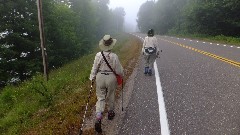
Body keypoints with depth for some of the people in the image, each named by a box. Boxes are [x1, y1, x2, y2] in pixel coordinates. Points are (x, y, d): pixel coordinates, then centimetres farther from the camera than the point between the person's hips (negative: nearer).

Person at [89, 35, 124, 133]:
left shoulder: (98, 55, -13)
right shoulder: (114, 56, -16)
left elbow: (94, 68, -5)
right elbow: (119, 70, -8)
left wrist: (92, 78, 9)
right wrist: (122, 75, 13)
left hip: (100, 77, 1)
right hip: (111, 78, 0)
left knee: (100, 98, 10)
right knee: (110, 97, 20)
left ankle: (98, 118, -3)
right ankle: (110, 113, 41)